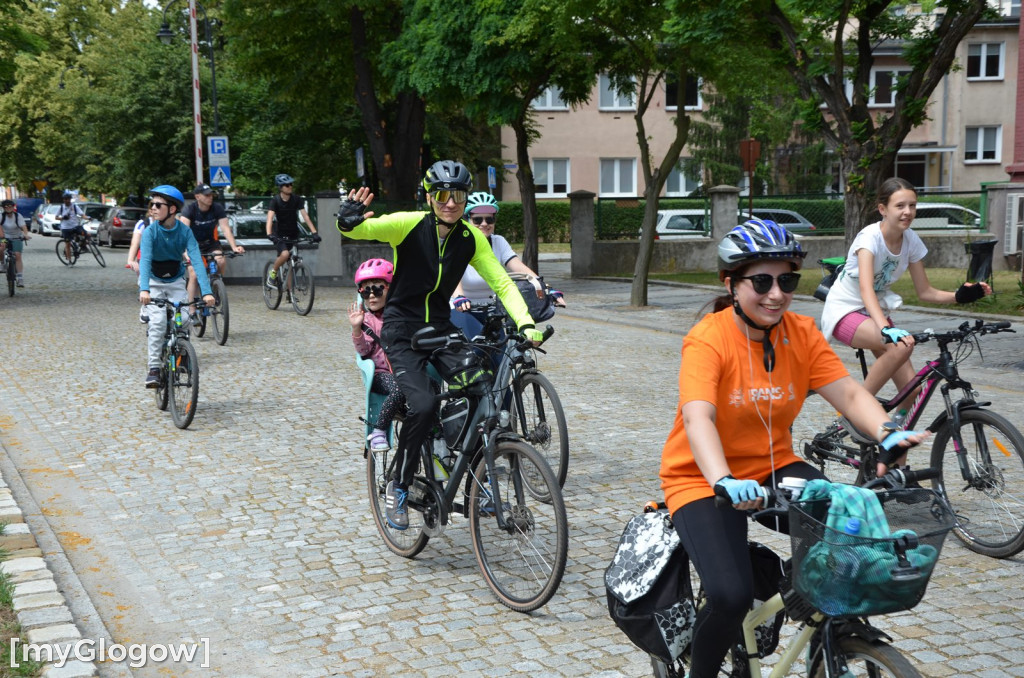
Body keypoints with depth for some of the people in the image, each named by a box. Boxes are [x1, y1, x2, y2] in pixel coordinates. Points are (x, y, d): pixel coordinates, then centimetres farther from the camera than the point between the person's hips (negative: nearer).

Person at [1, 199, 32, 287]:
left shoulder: (18, 216, -10)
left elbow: (24, 227, -22)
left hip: (17, 238, -1)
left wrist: (26, 235, -42)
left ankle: (20, 278, -17)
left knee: (17, 256, -15)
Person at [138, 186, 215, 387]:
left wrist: (206, 291, -38)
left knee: (183, 320, -16)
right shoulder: (150, 231, -19)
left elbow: (196, 260, -26)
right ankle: (154, 368, -12)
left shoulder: (185, 231, -17)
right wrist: (144, 290, -48)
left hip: (176, 282, 1)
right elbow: (145, 260, -32)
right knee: (158, 322, -20)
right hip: (154, 282, -1)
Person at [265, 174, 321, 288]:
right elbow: (270, 217, -23)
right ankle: (273, 272, -4)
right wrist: (269, 234, -39)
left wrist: (314, 232, -20)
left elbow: (305, 216, -9)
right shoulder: (275, 200, -11)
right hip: (280, 235, -3)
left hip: (293, 235, 3)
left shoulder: (296, 200, -5)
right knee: (285, 254, -31)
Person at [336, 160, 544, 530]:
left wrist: (525, 324, -18)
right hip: (402, 332, -4)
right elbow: (365, 229, -26)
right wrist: (349, 221, -51)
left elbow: (502, 283, -3)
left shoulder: (471, 238, -2)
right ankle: (398, 487, -3)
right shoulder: (409, 224, -14)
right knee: (422, 405, -25)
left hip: (441, 329, 4)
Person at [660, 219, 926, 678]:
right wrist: (724, 482, -49)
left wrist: (888, 433, -30)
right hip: (704, 480, -5)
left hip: (773, 469, 5)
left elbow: (848, 394, -10)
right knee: (731, 597, -23)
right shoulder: (707, 340, -19)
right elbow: (698, 419, -32)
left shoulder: (802, 334, -3)